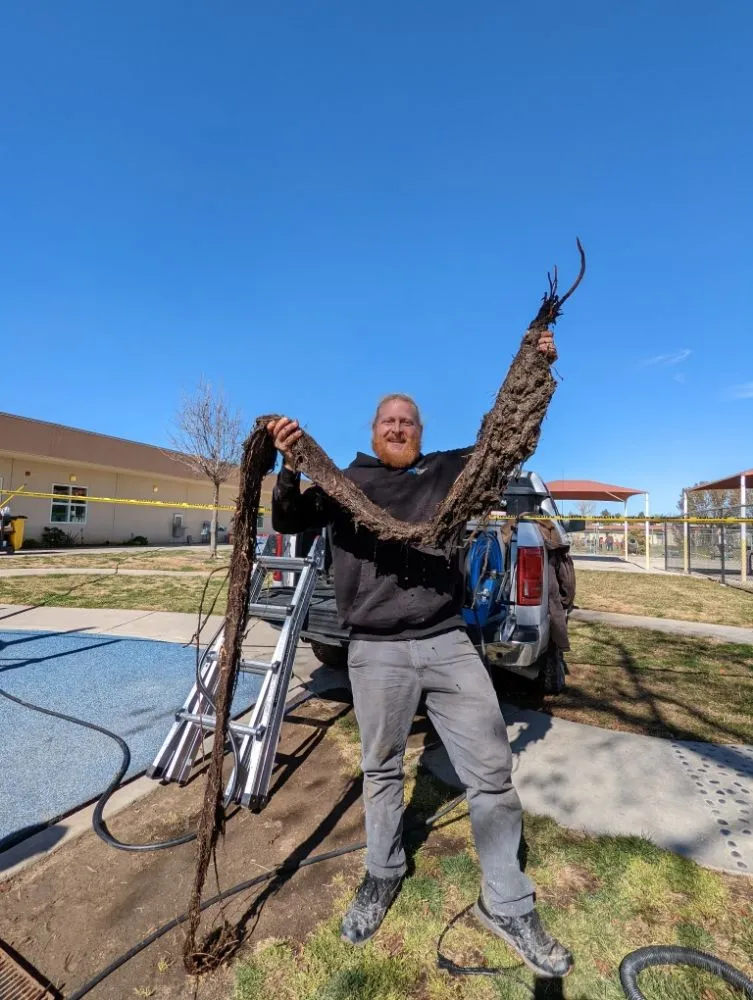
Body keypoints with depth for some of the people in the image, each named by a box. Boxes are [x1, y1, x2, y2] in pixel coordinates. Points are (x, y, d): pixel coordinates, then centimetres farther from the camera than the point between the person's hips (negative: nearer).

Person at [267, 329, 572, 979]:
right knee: (382, 771, 16)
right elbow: (290, 522, 1)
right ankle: (383, 876, 43)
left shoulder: (448, 471, 10)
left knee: (492, 770, 6)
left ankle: (507, 904, 30)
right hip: (376, 652, -1)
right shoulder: (345, 482, 6)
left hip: (448, 643, 2)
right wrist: (290, 468, -18)